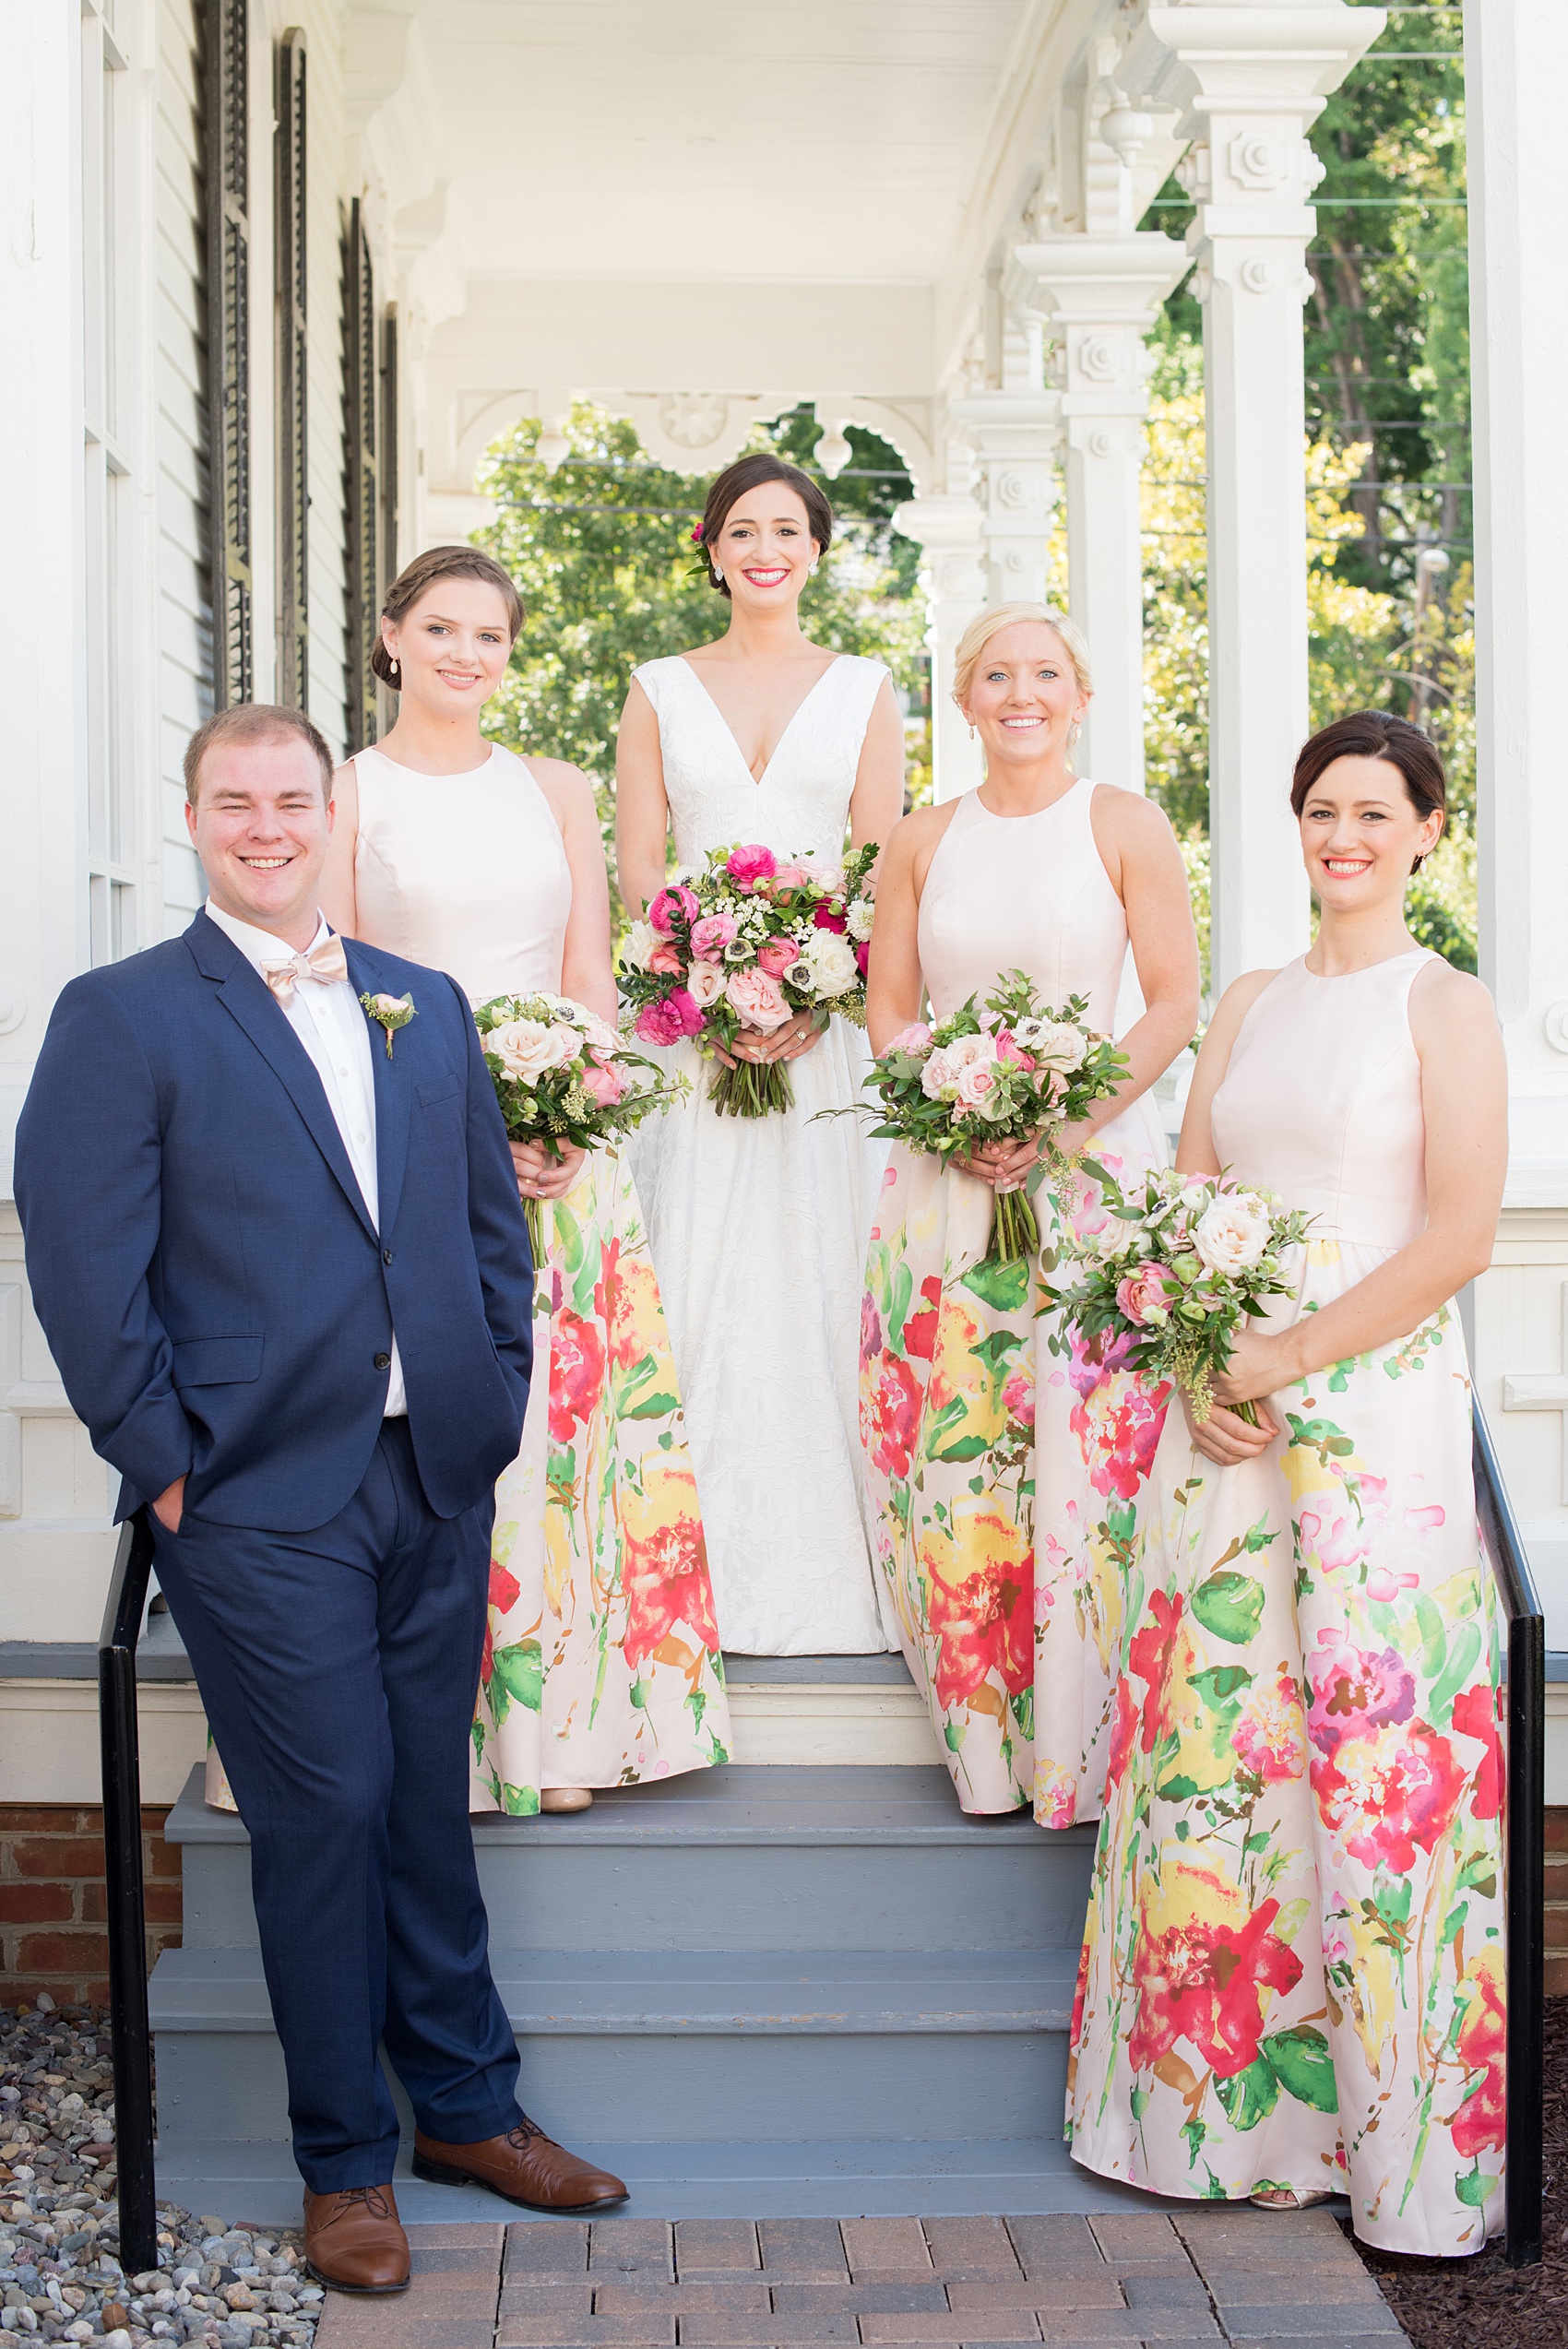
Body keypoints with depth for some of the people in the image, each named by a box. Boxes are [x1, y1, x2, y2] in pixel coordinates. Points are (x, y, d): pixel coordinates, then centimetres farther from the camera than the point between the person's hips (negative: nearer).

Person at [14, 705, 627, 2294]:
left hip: (438, 1481, 5)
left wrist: (494, 1396, 7)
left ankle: (466, 2105, 29)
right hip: (262, 1500, -4)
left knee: (428, 1800, 14)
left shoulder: (427, 1007, 13)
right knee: (324, 1812, 1)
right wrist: (163, 1459, -10)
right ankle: (344, 2162, 18)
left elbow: (492, 1218, 17)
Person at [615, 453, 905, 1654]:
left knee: (824, 1275, -2)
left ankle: (830, 1570, 5)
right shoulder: (661, 691, 11)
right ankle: (708, 1573, 4)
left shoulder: (865, 689, 10)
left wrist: (813, 999, -13)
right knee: (700, 1277, -3)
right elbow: (638, 872, 5)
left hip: (831, 1025, 0)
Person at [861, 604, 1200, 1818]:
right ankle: (985, 1729, 14)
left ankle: (1084, 1735, 9)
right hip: (947, 1180, 3)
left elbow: (1175, 1005, -3)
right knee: (949, 1447, 2)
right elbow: (888, 1009, 11)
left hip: (1097, 1165, -3)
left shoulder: (1126, 825, 1)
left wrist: (1062, 1122, -14)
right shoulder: (924, 840, 10)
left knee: (1087, 1446, -4)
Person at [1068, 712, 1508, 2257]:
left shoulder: (1443, 1006, -2)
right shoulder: (1250, 1003, 14)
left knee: (1371, 1739, -3)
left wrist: (1294, 1357, -12)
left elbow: (1458, 1235, -10)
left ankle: (1388, 2127, 11)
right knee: (1209, 1724, 6)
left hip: (1378, 1401, -5)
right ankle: (1223, 2095, 20)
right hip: (1224, 1410, 5)